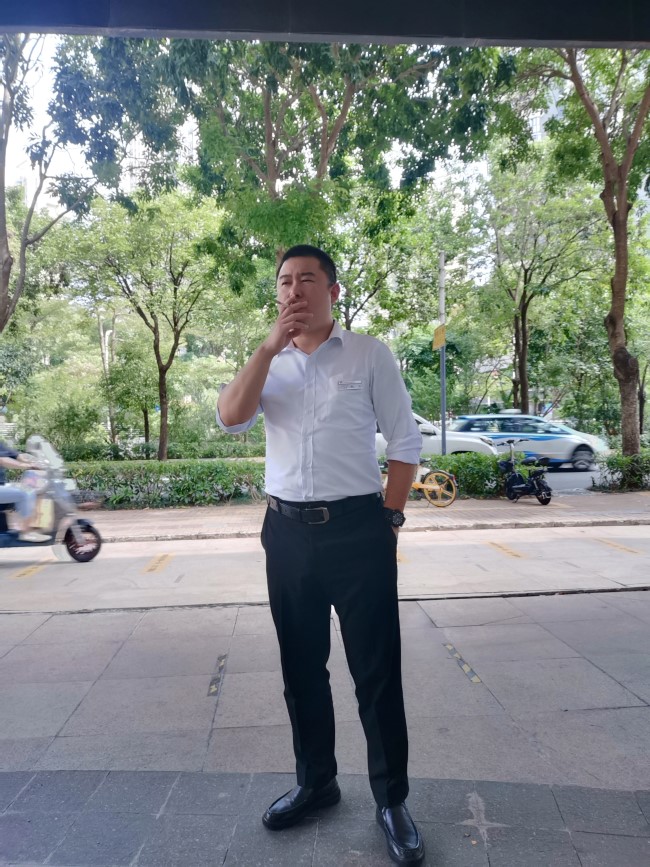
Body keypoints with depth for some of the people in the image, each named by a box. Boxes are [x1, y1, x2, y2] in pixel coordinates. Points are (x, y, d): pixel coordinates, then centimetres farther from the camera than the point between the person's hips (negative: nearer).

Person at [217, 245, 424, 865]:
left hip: (358, 529, -3)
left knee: (376, 671, 6)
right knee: (301, 668, 17)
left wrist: (390, 520, -4)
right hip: (287, 531, 4)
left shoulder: (368, 354, 0)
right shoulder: (267, 361, 10)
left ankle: (391, 801, 26)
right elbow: (230, 417, -7)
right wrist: (272, 344, -12)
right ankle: (314, 782, 38)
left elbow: (404, 440, 0)